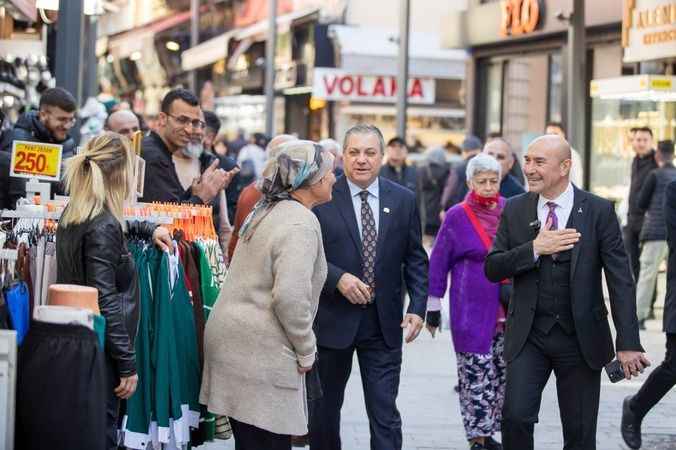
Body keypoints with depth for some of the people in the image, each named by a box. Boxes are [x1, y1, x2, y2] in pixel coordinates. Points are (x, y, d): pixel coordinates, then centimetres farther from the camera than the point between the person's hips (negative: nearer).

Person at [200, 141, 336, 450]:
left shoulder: (265, 212, 15)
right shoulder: (301, 223, -14)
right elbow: (290, 295, -23)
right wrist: (306, 352, -10)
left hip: (231, 341, 9)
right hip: (261, 355, -9)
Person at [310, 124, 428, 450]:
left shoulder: (403, 200, 3)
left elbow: (416, 260, 6)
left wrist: (417, 307, -4)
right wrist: (337, 278, -20)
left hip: (384, 324, 1)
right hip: (332, 321, -1)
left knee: (385, 414, -3)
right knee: (324, 410, 14)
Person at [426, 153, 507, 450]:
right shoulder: (457, 216, -4)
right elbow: (438, 263, 1)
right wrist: (433, 306, 1)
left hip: (508, 311, 4)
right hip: (472, 311, -4)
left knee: (502, 375, 8)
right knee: (476, 377, -4)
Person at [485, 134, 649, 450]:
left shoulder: (599, 211, -5)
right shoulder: (515, 210, 3)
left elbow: (620, 280, -7)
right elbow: (492, 269, 0)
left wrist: (628, 344, -15)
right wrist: (534, 249, -17)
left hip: (581, 338, -1)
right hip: (528, 335, 2)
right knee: (515, 416, -12)